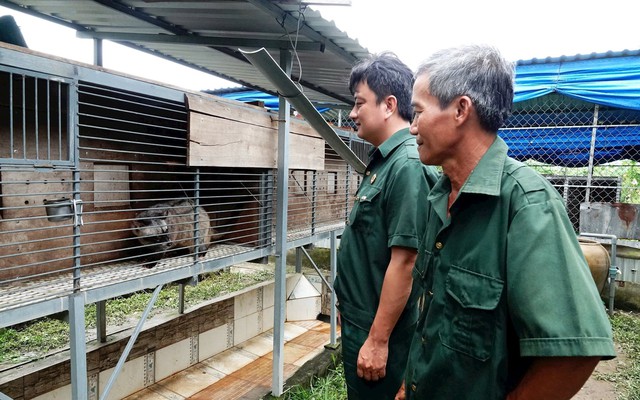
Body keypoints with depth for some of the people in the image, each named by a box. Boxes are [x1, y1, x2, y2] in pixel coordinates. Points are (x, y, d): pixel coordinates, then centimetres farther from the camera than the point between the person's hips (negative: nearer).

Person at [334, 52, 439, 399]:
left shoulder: (407, 165, -22)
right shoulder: (384, 160, 6)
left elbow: (404, 260, -25)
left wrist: (377, 340, -20)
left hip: (378, 327, -9)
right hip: (359, 318, 9)